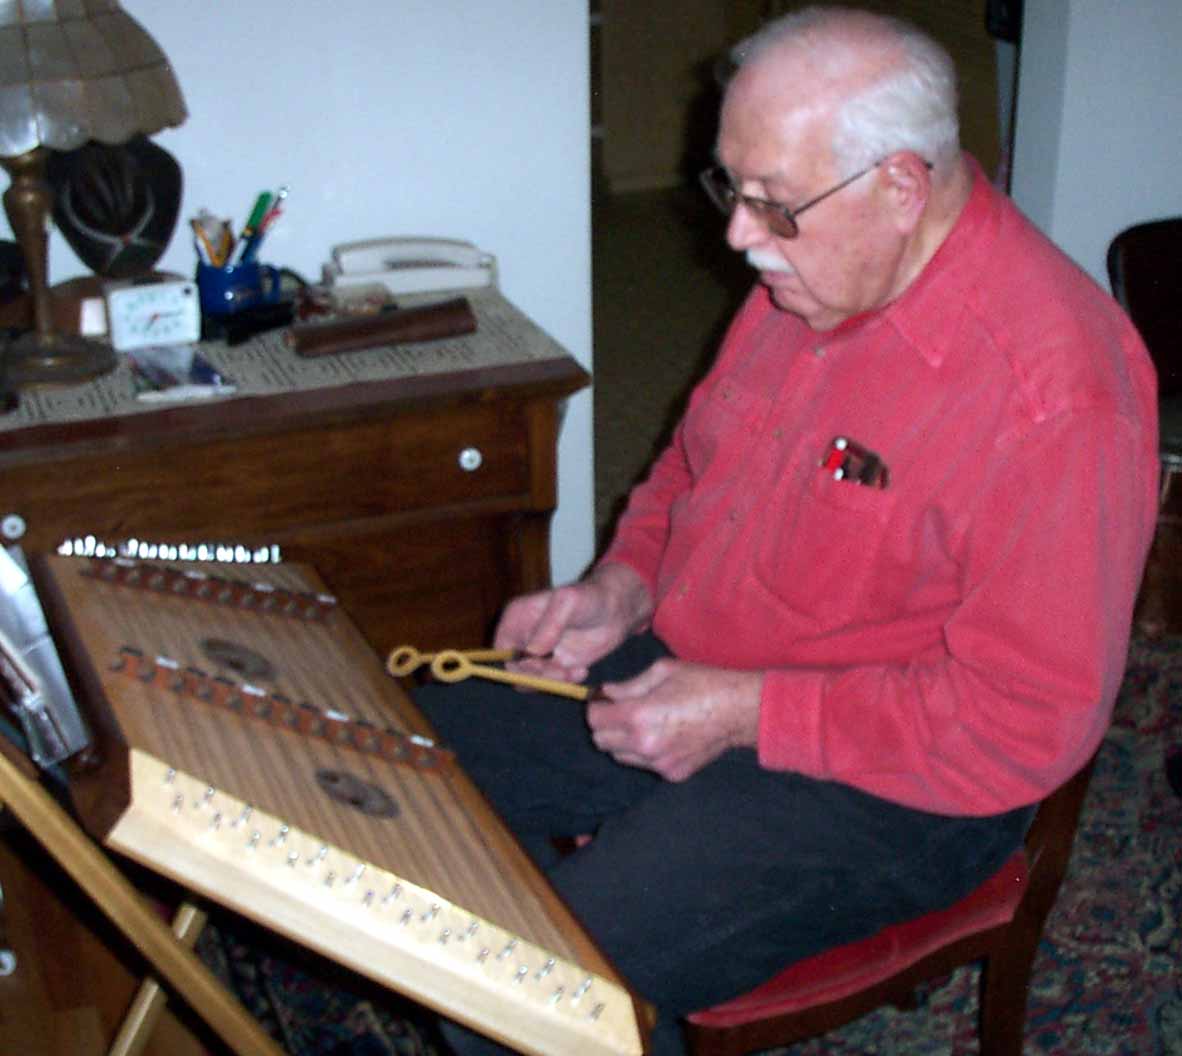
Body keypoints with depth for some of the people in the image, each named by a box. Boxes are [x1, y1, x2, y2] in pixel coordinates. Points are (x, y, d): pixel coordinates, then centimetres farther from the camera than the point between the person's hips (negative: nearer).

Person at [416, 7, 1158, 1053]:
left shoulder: (1053, 389, -27)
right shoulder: (807, 278, 0)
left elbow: (1029, 721, -25)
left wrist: (746, 713, -23)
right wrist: (624, 585, -2)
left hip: (882, 788, -8)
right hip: (684, 675, 9)